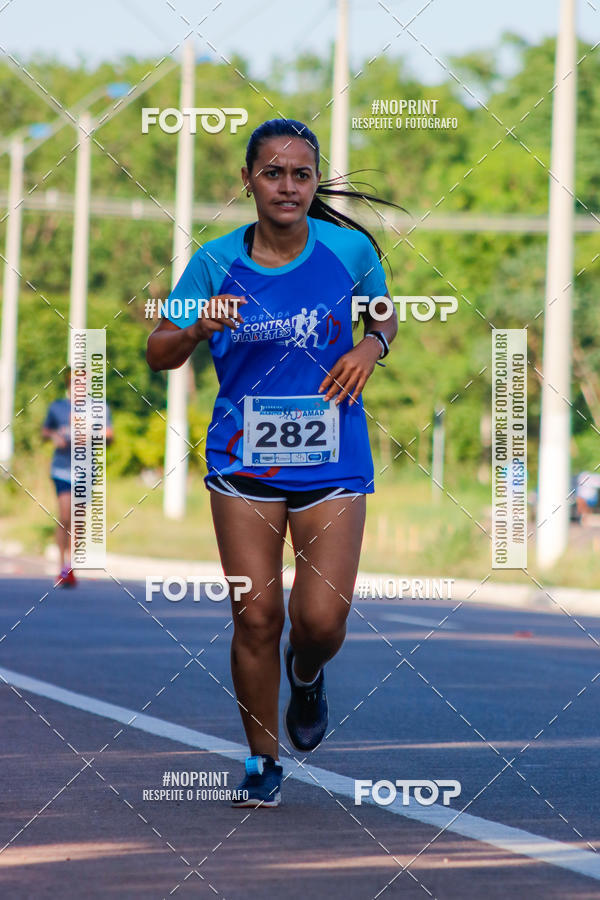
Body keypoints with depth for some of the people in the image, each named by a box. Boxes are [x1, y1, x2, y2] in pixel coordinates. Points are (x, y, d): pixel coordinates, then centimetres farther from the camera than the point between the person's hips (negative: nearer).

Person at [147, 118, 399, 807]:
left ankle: (305, 674, 30)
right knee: (256, 616, -2)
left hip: (331, 459, 0)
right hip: (244, 459, 0)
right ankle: (263, 761, 16)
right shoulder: (216, 261, -3)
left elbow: (385, 316, 16)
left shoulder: (350, 249, -3)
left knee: (321, 620, -8)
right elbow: (158, 355, 1)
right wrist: (197, 329, -20)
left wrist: (371, 346, -6)